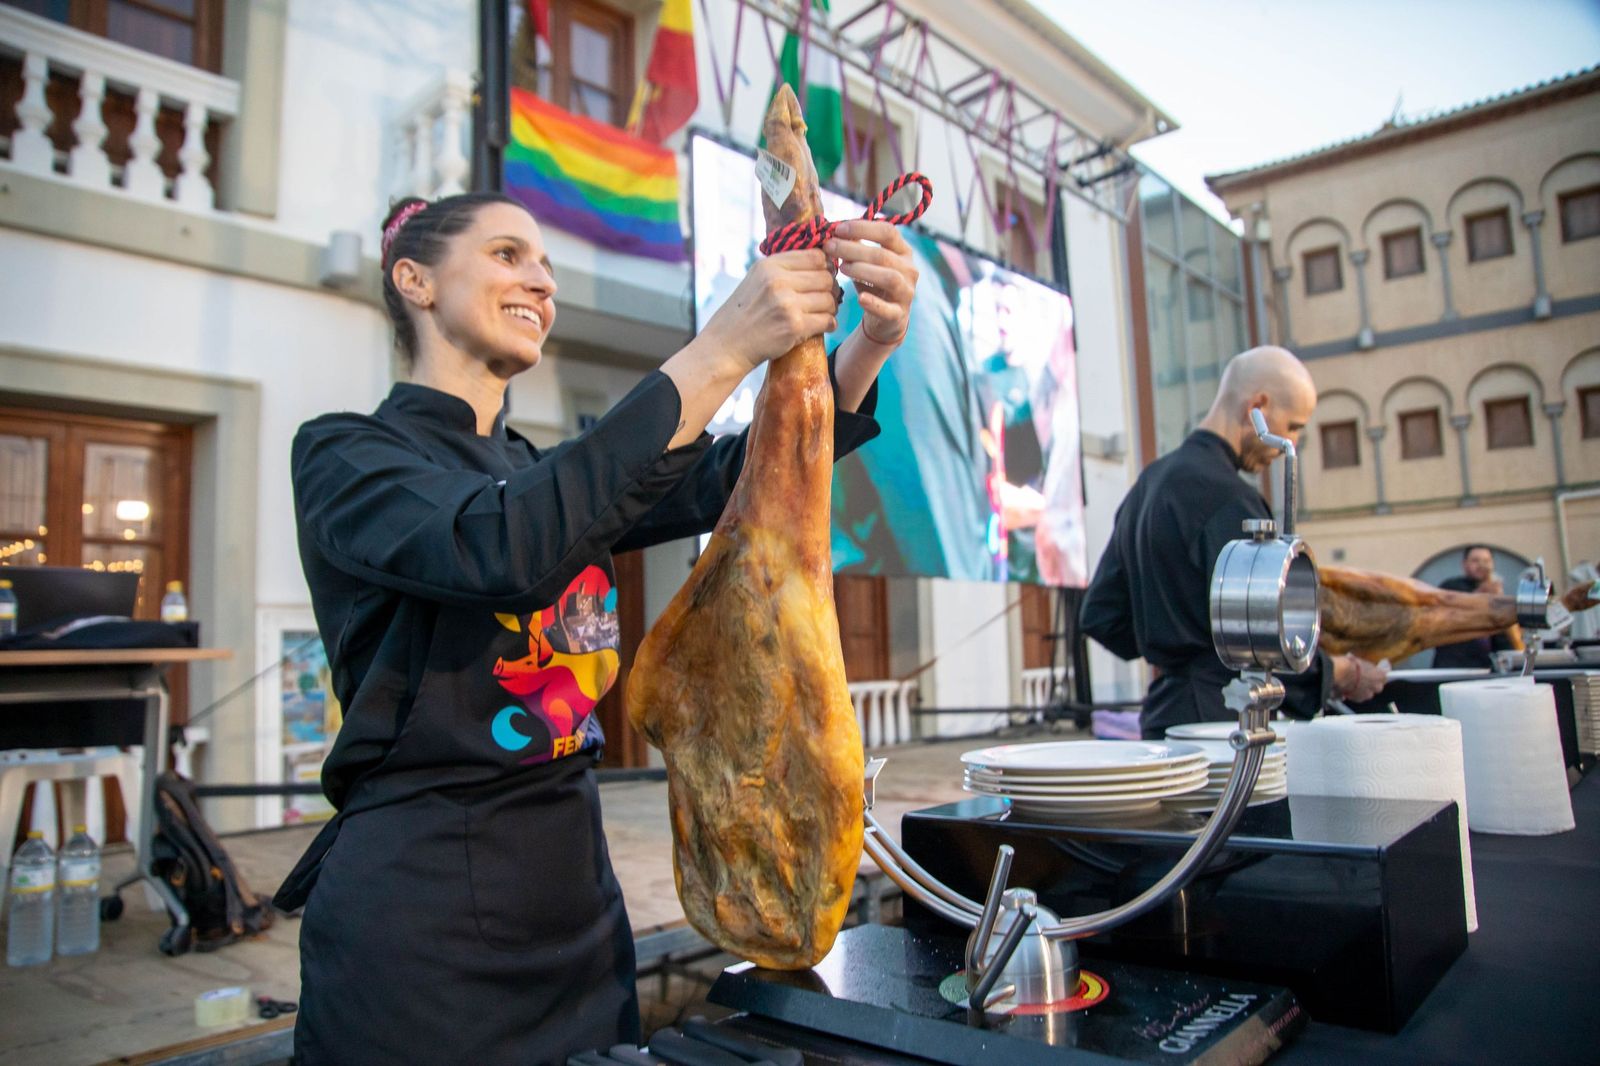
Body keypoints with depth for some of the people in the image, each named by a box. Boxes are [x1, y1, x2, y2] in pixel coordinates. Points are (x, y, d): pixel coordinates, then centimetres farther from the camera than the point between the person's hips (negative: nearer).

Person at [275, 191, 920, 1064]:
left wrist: (867, 344, -17)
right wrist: (720, 352, -28)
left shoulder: (548, 470, 12)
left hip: (577, 893, 7)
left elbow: (732, 481, -1)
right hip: (418, 905, -6)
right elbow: (504, 548, -28)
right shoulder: (344, 455, -7)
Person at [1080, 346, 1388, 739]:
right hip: (1216, 718, -9)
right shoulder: (1228, 499, -16)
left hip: (1161, 714, 9)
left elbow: (1100, 614, 15)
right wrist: (1340, 674, -4)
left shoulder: (1150, 481, 12)